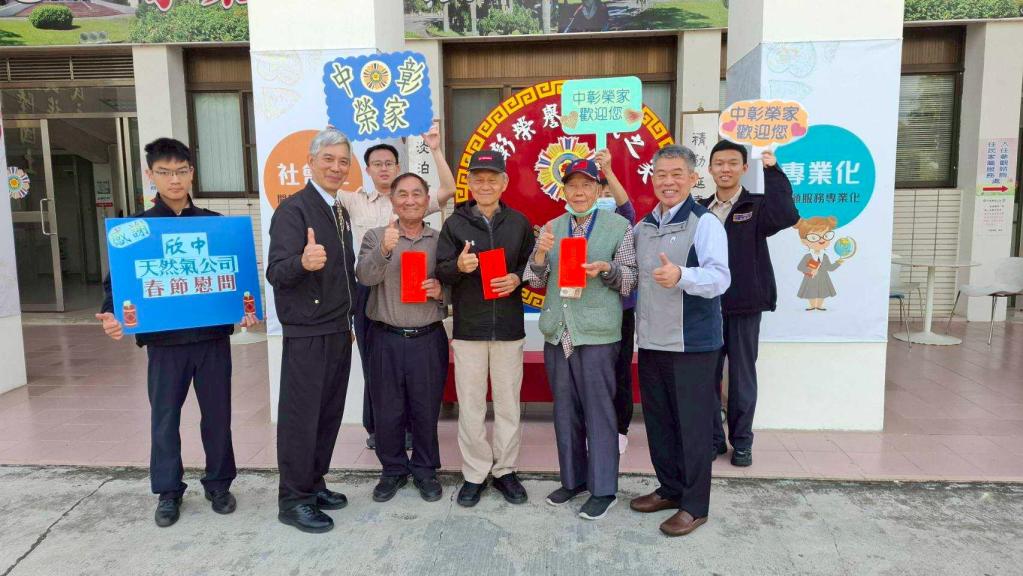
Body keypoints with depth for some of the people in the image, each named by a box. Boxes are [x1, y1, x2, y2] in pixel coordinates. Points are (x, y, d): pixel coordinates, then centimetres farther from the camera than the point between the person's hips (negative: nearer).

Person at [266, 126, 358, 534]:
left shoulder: (341, 213, 13)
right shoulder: (293, 209, -13)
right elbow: (276, 273, -23)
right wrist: (303, 261, -44)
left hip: (338, 332, 8)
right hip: (306, 334, -8)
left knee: (329, 414, 14)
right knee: (300, 417, 1)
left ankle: (314, 484, 29)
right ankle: (293, 500, 14)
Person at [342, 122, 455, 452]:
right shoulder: (355, 201, 9)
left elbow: (448, 190, -7)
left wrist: (435, 150, -11)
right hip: (369, 289, 2)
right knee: (373, 360, 10)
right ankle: (376, 427, 24)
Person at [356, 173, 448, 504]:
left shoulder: (440, 241, 6)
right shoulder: (376, 237, 3)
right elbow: (365, 277, -12)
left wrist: (441, 291, -12)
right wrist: (384, 249, -30)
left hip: (429, 338, 0)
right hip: (387, 338, 0)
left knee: (426, 409, 8)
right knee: (387, 409, 8)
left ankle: (425, 470, 27)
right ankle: (393, 470, 27)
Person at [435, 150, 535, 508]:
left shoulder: (519, 222, 5)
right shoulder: (455, 223, 2)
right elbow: (441, 273, 0)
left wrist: (517, 278, -11)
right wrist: (458, 267, -21)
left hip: (509, 327, 1)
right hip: (468, 327, -1)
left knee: (508, 404, 9)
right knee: (470, 407, 5)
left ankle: (504, 470, 25)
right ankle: (475, 473, 20)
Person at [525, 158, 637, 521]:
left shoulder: (619, 227, 0)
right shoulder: (552, 229, 12)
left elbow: (632, 280, 1)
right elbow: (535, 282, 11)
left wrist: (606, 268, -17)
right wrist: (541, 253, -8)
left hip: (598, 333, -4)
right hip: (557, 331, 5)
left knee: (599, 411, 3)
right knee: (565, 410, 13)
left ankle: (603, 489, 17)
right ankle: (572, 479, 29)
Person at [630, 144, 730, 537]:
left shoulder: (705, 223, -9)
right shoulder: (643, 227, 13)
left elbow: (719, 277, -22)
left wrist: (681, 276, -39)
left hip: (692, 342, -7)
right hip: (650, 341, 7)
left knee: (692, 423, 3)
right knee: (658, 420, 15)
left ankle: (694, 505, 17)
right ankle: (670, 488, 33)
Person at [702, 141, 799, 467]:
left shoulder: (757, 206, -1)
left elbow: (788, 217, -23)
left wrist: (772, 171, -21)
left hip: (744, 306, -2)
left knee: (742, 376, 8)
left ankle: (741, 442, 23)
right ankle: (712, 438, 24)